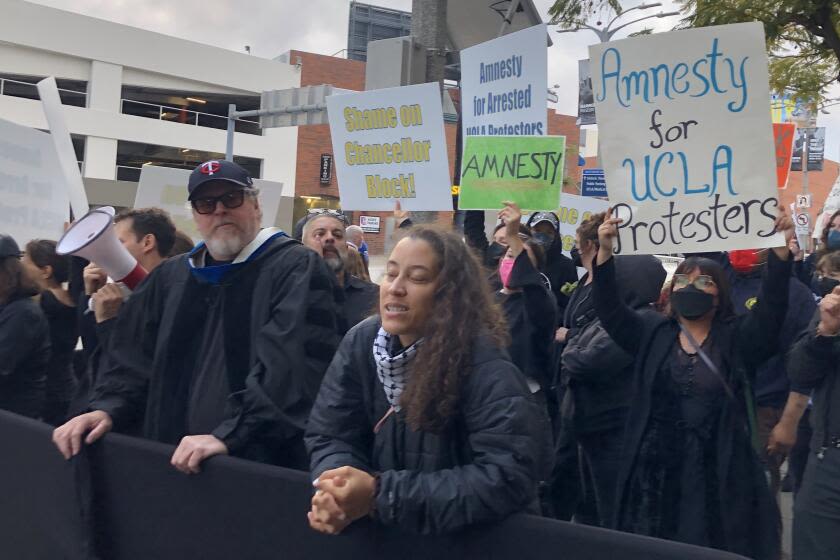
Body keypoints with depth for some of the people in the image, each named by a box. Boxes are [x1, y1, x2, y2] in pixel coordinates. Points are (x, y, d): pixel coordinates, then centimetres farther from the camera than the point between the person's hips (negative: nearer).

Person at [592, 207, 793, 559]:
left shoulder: (737, 338, 4)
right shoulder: (652, 333, 8)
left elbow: (771, 307, -11)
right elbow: (610, 310, -3)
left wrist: (780, 250, -24)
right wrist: (605, 253, -16)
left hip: (720, 471, -1)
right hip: (655, 470, 2)